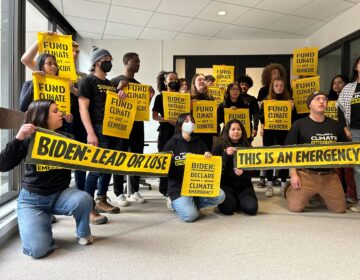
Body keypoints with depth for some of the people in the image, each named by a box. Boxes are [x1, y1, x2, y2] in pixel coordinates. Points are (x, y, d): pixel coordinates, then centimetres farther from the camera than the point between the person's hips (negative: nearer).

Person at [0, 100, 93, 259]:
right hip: (32, 199, -2)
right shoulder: (29, 140, -9)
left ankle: (83, 233, 1)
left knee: (84, 199, -31)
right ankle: (44, 222, 15)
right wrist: (18, 139, -30)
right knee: (37, 249, -19)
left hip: (60, 195, 2)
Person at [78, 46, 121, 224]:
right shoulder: (87, 81, -2)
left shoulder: (111, 84, 21)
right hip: (98, 130, -8)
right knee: (96, 168, -9)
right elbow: (83, 108, -11)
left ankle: (101, 201, 23)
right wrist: (91, 133, -20)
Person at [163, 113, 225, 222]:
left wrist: (209, 157, -6)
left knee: (220, 196, -19)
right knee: (190, 215, -24)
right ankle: (176, 202, 9)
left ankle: (189, 205, 0)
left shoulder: (199, 143, 11)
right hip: (178, 187, -4)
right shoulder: (172, 143, 0)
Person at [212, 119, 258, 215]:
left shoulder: (247, 147, 7)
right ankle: (234, 200, 11)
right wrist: (226, 155, -19)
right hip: (226, 184, -2)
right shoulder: (220, 147, 1)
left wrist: (243, 173, -18)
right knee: (227, 208, -26)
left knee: (251, 208, -20)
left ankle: (237, 200, 14)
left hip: (244, 185, 2)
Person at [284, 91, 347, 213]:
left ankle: (320, 195, 34)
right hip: (305, 174, -3)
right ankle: (289, 190, 28)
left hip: (329, 175, 4)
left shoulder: (335, 125, 8)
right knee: (295, 207, -4)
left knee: (340, 209, 6)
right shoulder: (299, 124, -3)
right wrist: (293, 175, -10)